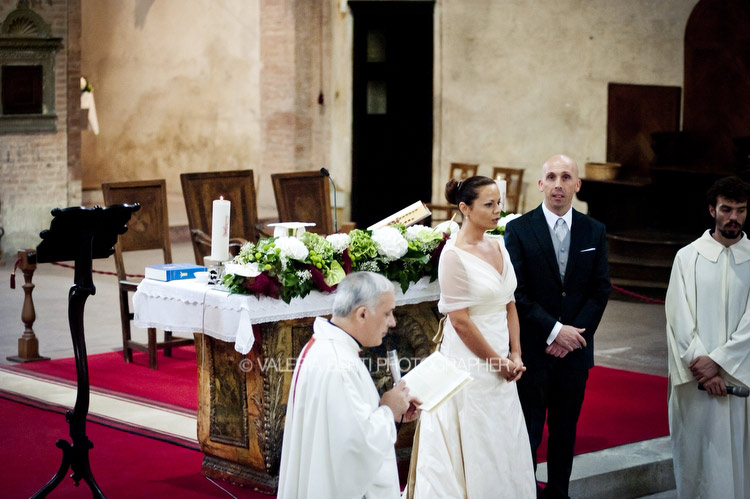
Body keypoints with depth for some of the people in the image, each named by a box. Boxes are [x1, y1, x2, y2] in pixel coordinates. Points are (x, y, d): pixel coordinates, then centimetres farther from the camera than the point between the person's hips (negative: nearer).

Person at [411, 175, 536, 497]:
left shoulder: (497, 247, 7)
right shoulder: (454, 255, -15)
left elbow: (509, 305, 11)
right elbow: (460, 321, -17)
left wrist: (515, 356, 1)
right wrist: (497, 361, -11)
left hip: (500, 363, 7)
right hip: (471, 362, -7)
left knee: (506, 444, 13)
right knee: (478, 445, 2)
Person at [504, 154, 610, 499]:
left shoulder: (594, 231, 6)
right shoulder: (519, 230, -5)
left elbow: (601, 289, 4)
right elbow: (517, 293, -9)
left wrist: (574, 333, -8)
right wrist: (555, 331, -14)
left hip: (575, 348, 3)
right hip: (532, 349, -3)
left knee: (565, 430, 12)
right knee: (528, 430, 1)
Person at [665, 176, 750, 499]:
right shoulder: (688, 257, 5)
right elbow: (679, 317, -1)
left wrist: (717, 360, -12)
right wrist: (702, 366, -11)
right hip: (695, 376, 0)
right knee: (696, 454, 1)